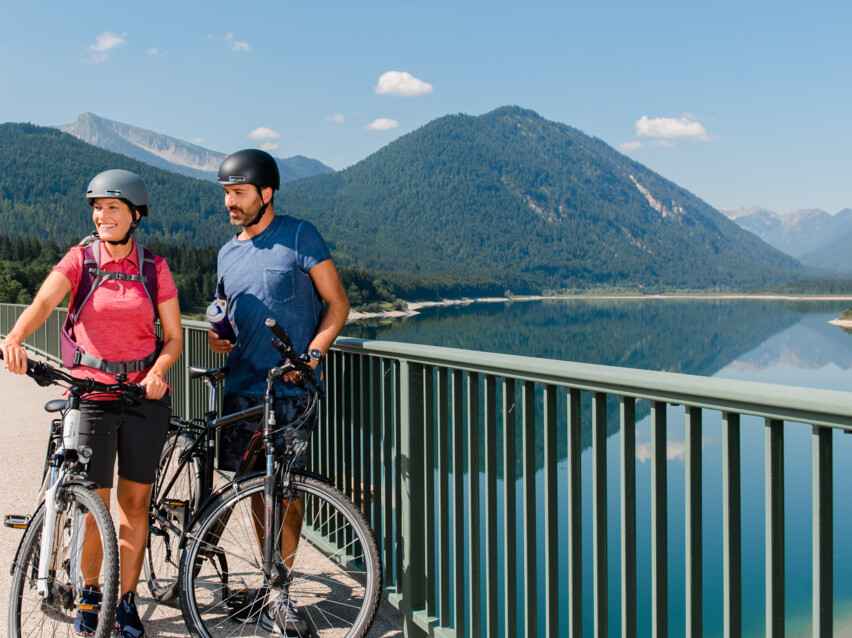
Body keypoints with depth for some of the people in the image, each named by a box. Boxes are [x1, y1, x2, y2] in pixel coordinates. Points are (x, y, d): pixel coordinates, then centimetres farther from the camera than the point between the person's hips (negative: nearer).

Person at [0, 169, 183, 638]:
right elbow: (43, 301, -18)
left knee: (134, 501, 6)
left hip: (143, 396, 1)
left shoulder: (154, 268, 3)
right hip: (91, 394, -1)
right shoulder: (80, 259, 1)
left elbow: (174, 337, 4)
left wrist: (157, 371, -16)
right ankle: (90, 592, 25)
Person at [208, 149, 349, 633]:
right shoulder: (228, 254, 15)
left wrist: (313, 353, -16)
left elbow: (338, 304, -3)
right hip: (241, 388, 5)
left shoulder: (299, 235, -1)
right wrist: (217, 335, 3)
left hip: (290, 389, -5)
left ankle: (276, 594, 8)